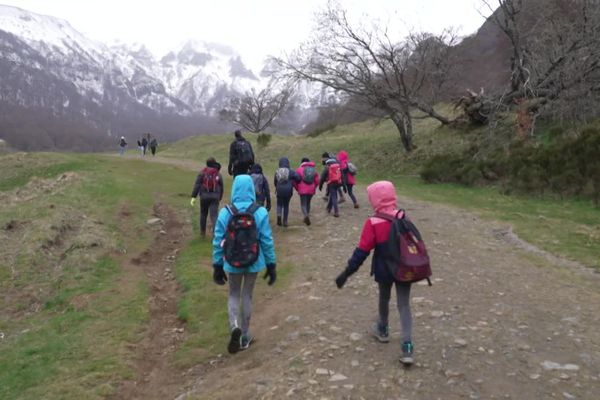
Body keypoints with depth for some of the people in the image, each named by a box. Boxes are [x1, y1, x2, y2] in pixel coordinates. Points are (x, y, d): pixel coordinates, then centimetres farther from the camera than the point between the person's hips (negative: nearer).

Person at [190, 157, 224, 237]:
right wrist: (220, 198, 23)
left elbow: (197, 185, -7)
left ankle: (203, 231, 30)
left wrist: (193, 197, -9)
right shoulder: (218, 174, 7)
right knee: (214, 215, -5)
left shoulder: (202, 173, 2)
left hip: (204, 196, 0)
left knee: (203, 214, 19)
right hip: (215, 196, 0)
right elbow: (221, 188, 10)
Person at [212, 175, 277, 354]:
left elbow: (218, 241, -6)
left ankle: (234, 326, -7)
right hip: (253, 262, 1)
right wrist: (271, 265, 3)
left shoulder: (225, 213, -11)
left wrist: (217, 265, 5)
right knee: (247, 296, 17)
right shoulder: (260, 213, -11)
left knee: (234, 295, 19)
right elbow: (267, 241, -7)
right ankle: (244, 337, 26)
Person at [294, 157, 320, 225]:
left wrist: (297, 189, 8)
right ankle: (307, 216, 22)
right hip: (311, 190, 3)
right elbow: (317, 181, 6)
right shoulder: (314, 169, 8)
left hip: (303, 190, -3)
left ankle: (306, 215, -24)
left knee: (303, 204, 0)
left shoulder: (299, 169, -2)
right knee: (308, 203, 18)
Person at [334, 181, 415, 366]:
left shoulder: (373, 223, -17)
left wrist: (347, 272, -13)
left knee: (384, 299, 22)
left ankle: (383, 330, 44)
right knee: (404, 305, 6)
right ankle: (407, 347, -2)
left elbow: (362, 251, -18)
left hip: (384, 271, -3)